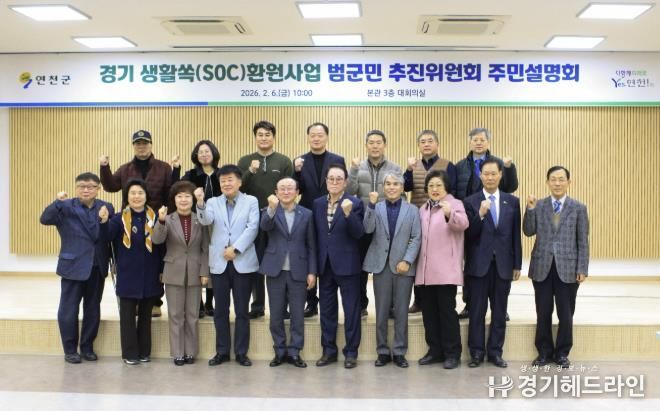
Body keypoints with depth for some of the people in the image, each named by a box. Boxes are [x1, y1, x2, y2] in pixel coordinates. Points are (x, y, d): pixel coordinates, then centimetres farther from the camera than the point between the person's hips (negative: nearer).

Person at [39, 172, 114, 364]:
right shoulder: (66, 207, -5)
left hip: (98, 267, 3)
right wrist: (57, 202, -30)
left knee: (93, 309, 11)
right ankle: (70, 350, 19)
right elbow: (45, 219, -18)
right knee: (69, 310, 5)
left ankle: (87, 347, 25)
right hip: (73, 265, -3)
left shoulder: (106, 208, 3)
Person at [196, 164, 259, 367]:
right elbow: (205, 220, -10)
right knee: (220, 310, 7)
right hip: (219, 263, 2)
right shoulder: (213, 202, 10)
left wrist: (236, 248, -14)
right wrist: (200, 202, -30)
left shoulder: (251, 201, 6)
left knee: (242, 310, 4)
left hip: (243, 263, -2)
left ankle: (241, 352, 13)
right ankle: (222, 351, 17)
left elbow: (252, 228, -6)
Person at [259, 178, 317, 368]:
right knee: (276, 315, 7)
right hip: (275, 270, 0)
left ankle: (294, 352, 14)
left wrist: (312, 272, -1)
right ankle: (280, 351, 19)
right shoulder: (270, 211, 4)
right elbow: (264, 226, -19)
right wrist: (272, 208, -36)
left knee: (298, 315, 4)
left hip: (298, 272, 0)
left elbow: (311, 245, 4)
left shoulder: (306, 214, 5)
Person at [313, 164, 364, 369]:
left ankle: (351, 352, 14)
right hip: (325, 264, 5)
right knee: (326, 310, 12)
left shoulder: (354, 203, -6)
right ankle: (329, 350, 23)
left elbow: (358, 234, -15)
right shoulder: (317, 203, 8)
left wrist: (348, 213, -30)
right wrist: (314, 264, 7)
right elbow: (315, 234, 11)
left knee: (351, 310, 3)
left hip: (346, 264, -4)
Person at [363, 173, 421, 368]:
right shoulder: (376, 208, 9)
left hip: (403, 265, 0)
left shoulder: (412, 210, 8)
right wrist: (372, 205, -16)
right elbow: (368, 229, -8)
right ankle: (383, 351, 14)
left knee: (401, 312, 3)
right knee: (381, 311, 4)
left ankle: (399, 352, 12)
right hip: (381, 265, 1)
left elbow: (416, 238, 1)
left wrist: (407, 260, -10)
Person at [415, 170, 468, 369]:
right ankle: (435, 350, 19)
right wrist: (417, 264, 16)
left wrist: (449, 214, -42)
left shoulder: (454, 204, -2)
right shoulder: (423, 209, 17)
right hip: (425, 270, 6)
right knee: (429, 312, 9)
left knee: (447, 310, -4)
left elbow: (463, 224, -22)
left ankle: (452, 353, 4)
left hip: (445, 269, -6)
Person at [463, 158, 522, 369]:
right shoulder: (471, 202, 0)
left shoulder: (512, 201, 7)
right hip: (479, 264, -2)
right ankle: (477, 352, 14)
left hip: (503, 264, 2)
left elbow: (516, 235, 7)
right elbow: (469, 235, -6)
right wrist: (480, 215, -21)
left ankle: (495, 352, 18)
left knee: (499, 312, 8)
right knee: (477, 311, 4)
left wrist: (517, 265, 5)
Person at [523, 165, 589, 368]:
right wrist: (530, 209, -15)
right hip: (542, 267, 1)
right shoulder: (538, 206, 5)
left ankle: (562, 353, 22)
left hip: (567, 268, -1)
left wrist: (582, 269, -4)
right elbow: (529, 232, -3)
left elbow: (583, 241, 1)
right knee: (543, 313, 8)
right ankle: (544, 351, 22)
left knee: (565, 314, 6)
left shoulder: (579, 208, 2)